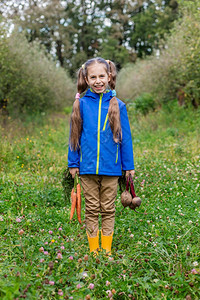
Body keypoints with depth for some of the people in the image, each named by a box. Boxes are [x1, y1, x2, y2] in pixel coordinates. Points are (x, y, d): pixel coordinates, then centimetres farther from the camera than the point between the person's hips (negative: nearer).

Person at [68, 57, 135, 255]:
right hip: (87, 167, 0)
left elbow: (125, 137, 3)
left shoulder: (117, 105, -2)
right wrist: (73, 163, 5)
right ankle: (93, 249, 21)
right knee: (91, 209, 10)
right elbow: (74, 135, 5)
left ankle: (107, 249, 21)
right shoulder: (81, 104, -1)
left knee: (108, 209, 10)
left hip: (111, 167, 0)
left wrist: (129, 165, 4)